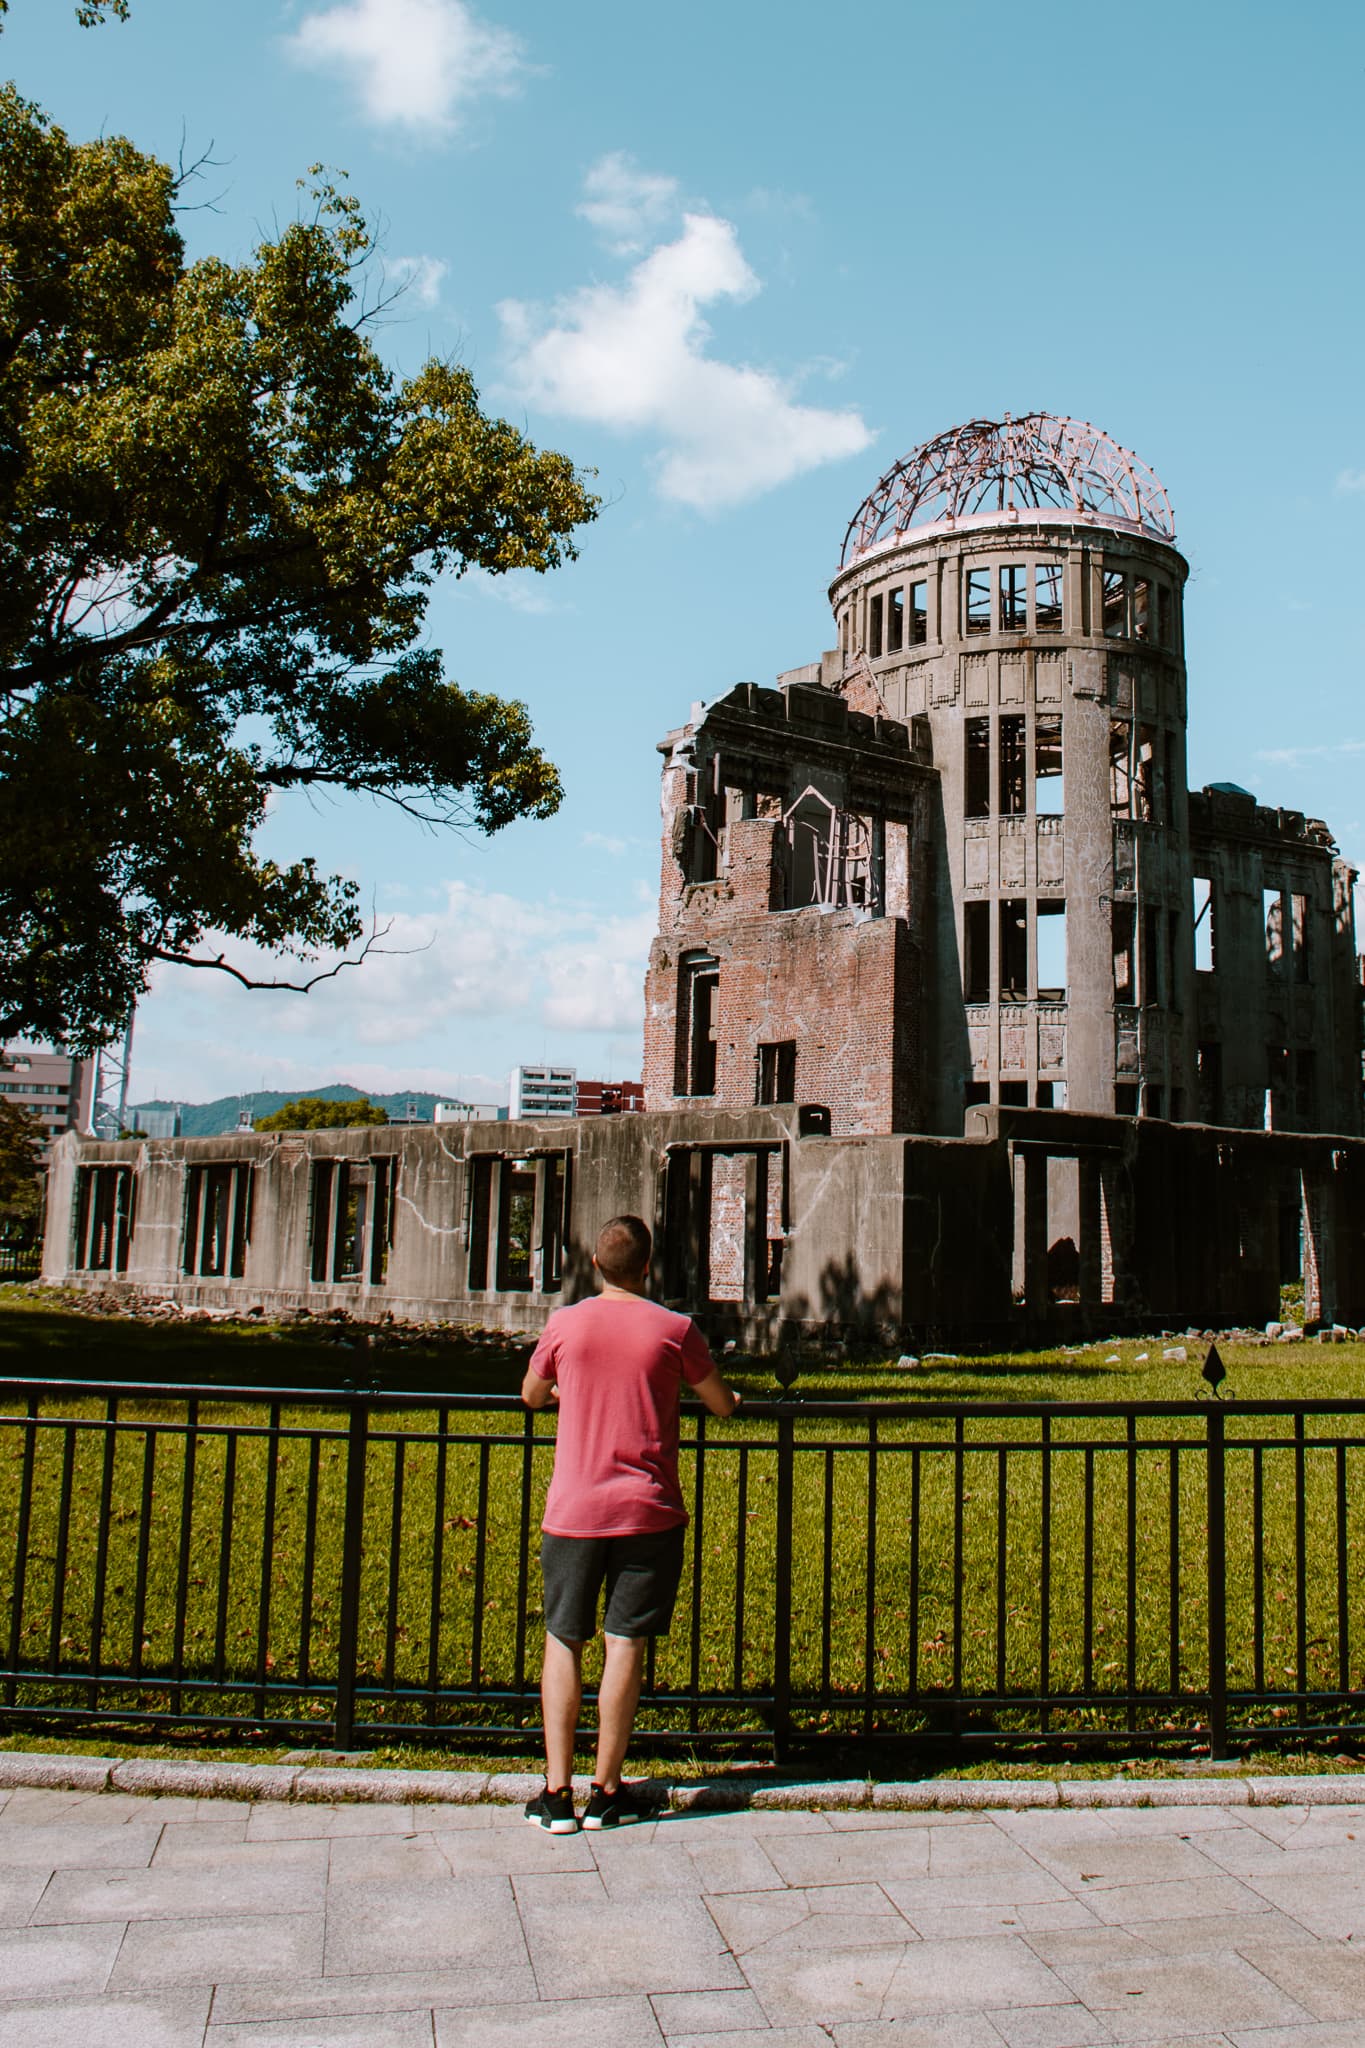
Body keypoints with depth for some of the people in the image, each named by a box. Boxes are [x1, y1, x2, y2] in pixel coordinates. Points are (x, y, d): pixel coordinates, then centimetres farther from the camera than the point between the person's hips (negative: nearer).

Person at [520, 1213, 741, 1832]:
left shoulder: (564, 1324, -1)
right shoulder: (674, 1329, -5)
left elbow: (530, 1396, 16)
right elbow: (723, 1406, 6)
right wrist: (732, 1397, 30)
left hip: (572, 1509, 1)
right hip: (647, 1510, -1)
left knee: (563, 1642, 10)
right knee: (626, 1644, 5)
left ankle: (557, 1792, 8)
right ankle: (606, 1791, 11)